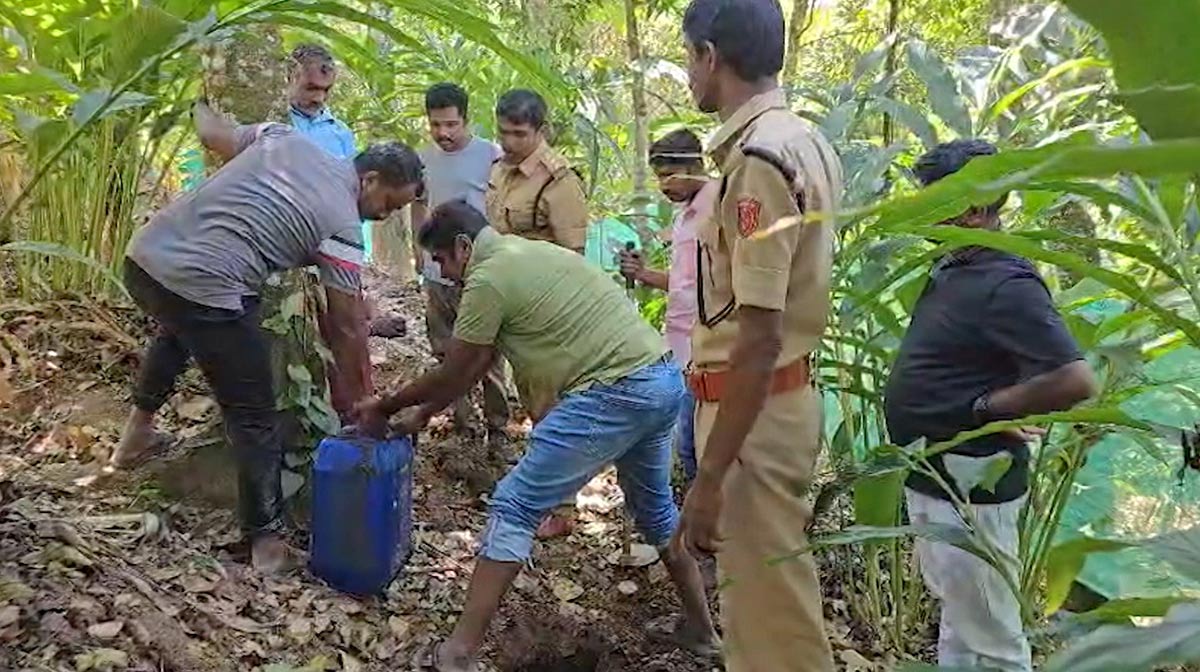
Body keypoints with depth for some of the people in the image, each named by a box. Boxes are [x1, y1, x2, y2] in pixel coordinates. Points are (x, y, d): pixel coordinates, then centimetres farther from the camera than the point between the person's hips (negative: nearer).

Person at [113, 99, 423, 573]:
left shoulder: (283, 138, 10)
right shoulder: (342, 227, -5)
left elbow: (211, 133, 21)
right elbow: (346, 329, -1)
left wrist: (200, 105, 46)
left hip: (143, 254, 8)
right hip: (202, 291, -8)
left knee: (179, 327, 42)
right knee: (254, 420, 7)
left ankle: (137, 434, 52)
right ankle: (267, 541, 14)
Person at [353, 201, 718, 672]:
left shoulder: (488, 277, -6)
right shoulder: (527, 253, 23)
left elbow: (453, 375, 2)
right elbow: (477, 365, 27)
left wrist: (384, 407, 17)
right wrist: (423, 412, 30)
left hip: (615, 392, -10)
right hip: (664, 378, 10)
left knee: (514, 506, -3)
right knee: (653, 506, 27)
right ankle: (700, 627, 38)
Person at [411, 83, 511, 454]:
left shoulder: (491, 156, -12)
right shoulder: (425, 158, 7)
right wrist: (418, 244, 11)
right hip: (437, 272, 6)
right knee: (444, 351, 17)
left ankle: (497, 427, 9)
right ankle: (459, 413, 34)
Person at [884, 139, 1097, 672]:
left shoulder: (1007, 285, -21)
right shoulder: (954, 268, 7)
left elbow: (1076, 381, -29)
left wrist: (985, 409, -19)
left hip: (969, 485, -10)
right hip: (932, 477, 10)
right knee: (957, 615, 24)